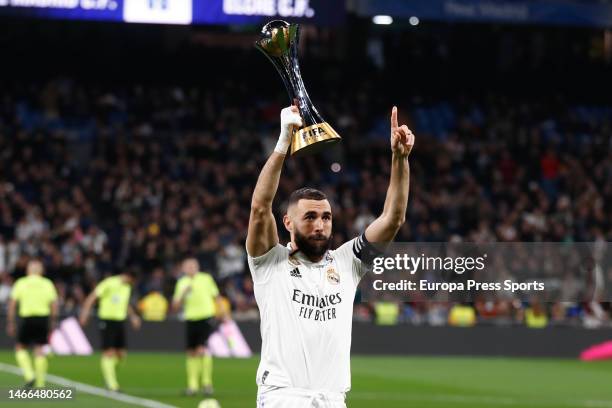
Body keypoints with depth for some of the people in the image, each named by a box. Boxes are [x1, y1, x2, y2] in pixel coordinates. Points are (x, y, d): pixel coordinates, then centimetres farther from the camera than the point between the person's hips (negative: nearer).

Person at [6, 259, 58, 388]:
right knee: (39, 349, 6)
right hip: (43, 317, 2)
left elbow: (12, 303, -2)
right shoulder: (47, 283, 6)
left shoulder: (21, 283, 3)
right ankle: (40, 383, 4)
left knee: (20, 348, 12)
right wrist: (53, 322, 10)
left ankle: (29, 376, -6)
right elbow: (54, 304, 2)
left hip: (27, 318, -2)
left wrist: (10, 323, 2)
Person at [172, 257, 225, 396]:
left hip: (206, 318, -4)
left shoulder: (206, 279, 0)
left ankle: (207, 382, -5)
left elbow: (216, 297, 9)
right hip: (190, 320, 4)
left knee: (202, 350, -15)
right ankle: (192, 385, 11)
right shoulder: (182, 283, 8)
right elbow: (175, 307, 6)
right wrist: (183, 294, -11)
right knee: (191, 353, 4)